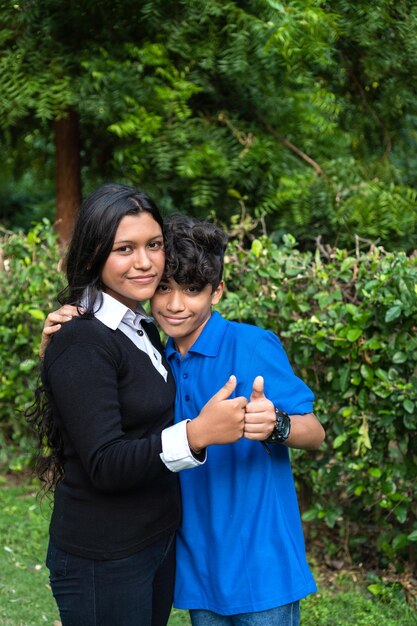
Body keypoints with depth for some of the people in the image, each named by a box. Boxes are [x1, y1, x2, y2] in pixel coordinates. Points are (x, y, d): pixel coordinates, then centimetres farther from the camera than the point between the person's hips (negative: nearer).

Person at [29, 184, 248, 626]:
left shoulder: (143, 328, 6)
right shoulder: (82, 344, -20)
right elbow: (104, 466, -25)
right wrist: (196, 434, -36)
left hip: (160, 540, 8)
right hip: (103, 560, -8)